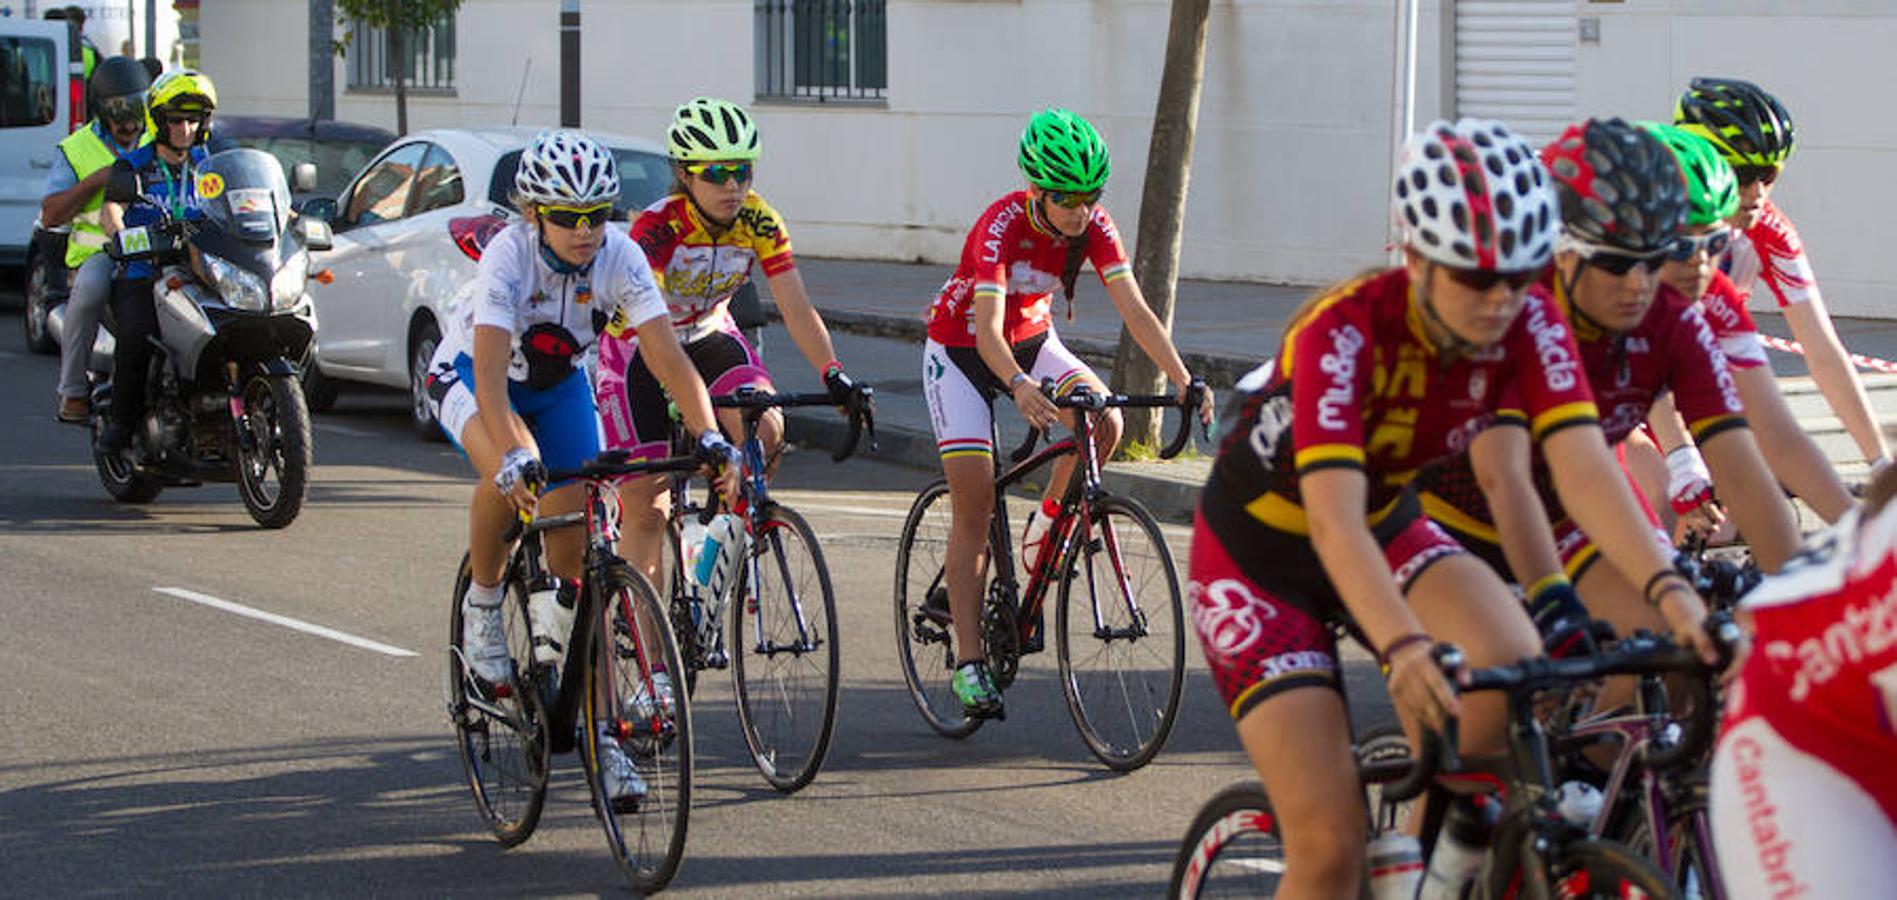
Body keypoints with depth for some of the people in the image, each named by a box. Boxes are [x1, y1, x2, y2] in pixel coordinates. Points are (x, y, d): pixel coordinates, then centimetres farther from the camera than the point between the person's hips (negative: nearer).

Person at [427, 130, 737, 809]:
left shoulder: (619, 257, -25)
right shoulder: (508, 256, -34)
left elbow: (667, 355, -30)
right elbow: (491, 371, -45)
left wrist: (709, 435, -45)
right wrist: (516, 453, -60)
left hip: (559, 382, 3)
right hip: (469, 374, -3)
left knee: (574, 553, -6)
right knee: (509, 476, -37)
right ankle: (483, 602, -9)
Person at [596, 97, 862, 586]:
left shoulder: (759, 222, -17)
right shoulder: (657, 226, -30)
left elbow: (798, 310, -19)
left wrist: (834, 376, -35)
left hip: (709, 335, 3)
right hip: (639, 348, -3)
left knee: (766, 428, -26)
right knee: (645, 507, -9)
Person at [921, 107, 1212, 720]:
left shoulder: (1093, 227, -17)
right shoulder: (1001, 227, -31)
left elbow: (1135, 311, -21)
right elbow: (988, 328, -41)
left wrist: (1185, 382, -33)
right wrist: (1019, 387, -60)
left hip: (1032, 340, 5)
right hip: (960, 352, -5)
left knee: (1106, 423, -24)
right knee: (973, 505, -11)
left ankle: (1047, 523, 3)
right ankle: (969, 661, -8)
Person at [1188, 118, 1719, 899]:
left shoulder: (1529, 324, -18)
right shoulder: (1346, 332, -32)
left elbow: (1583, 468, -29)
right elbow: (1333, 519, -43)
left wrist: (1669, 590, -46)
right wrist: (1405, 648, -59)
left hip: (1391, 526, 4)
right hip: (1260, 553, -4)